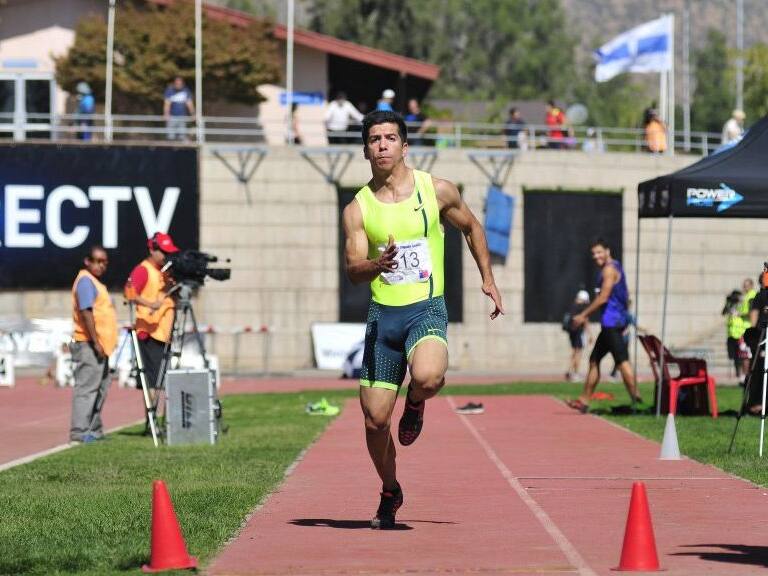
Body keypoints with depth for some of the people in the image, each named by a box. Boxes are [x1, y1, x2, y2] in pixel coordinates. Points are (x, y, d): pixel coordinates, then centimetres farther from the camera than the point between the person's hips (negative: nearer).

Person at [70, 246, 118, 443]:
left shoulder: (95, 282, 20)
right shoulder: (85, 280, -11)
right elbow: (86, 312, -19)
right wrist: (96, 342, -23)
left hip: (99, 346, 10)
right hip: (88, 345, -10)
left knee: (101, 386, 13)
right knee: (87, 387, -12)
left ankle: (94, 429, 18)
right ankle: (80, 431, -14)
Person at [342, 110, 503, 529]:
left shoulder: (437, 191, 1)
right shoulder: (358, 208, 2)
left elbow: (471, 227, 18)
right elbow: (352, 270, -5)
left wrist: (487, 279, 16)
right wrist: (377, 265, -27)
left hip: (426, 310, -2)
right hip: (382, 314, 2)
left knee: (427, 376, -34)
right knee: (374, 418, 1)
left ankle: (416, 401, 5)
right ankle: (390, 492, 27)